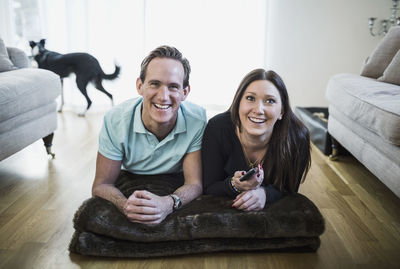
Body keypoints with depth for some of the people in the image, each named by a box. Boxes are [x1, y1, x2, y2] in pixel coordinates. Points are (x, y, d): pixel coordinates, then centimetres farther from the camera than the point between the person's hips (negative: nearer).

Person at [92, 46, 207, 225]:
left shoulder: (197, 119, -22)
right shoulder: (115, 120, -21)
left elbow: (195, 183, -21)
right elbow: (101, 185, -17)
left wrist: (169, 203, -44)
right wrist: (125, 205, -41)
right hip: (129, 190, 0)